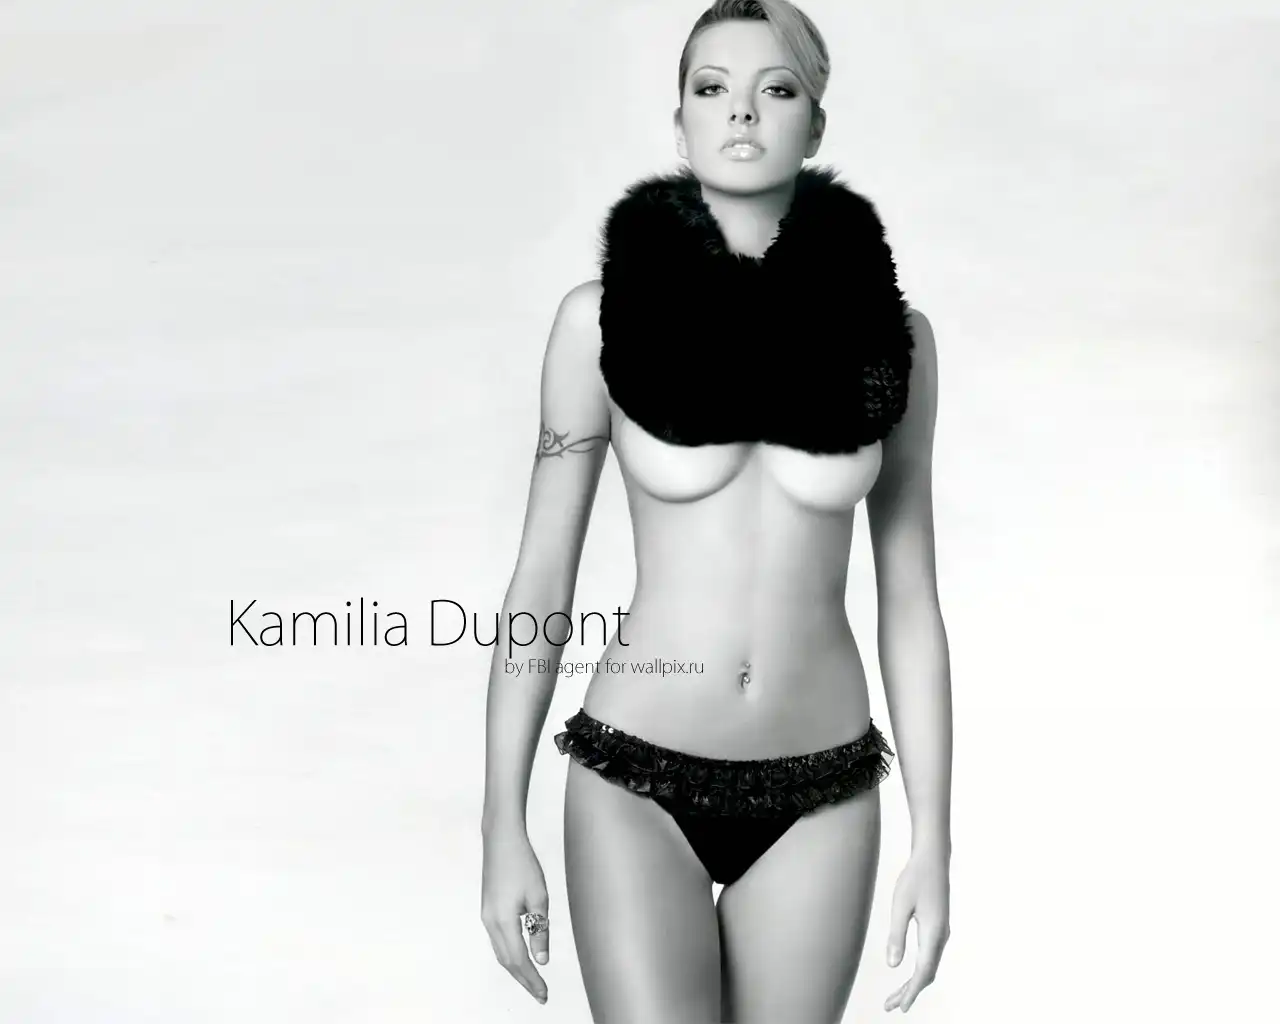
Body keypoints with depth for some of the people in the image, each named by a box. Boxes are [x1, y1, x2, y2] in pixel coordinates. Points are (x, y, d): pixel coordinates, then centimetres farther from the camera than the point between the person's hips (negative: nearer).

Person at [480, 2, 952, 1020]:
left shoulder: (886, 330, -1)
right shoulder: (605, 317, -5)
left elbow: (909, 599, 4)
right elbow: (541, 580, -3)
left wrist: (934, 839, 2)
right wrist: (503, 828, -5)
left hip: (819, 793, 2)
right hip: (637, 781, -1)